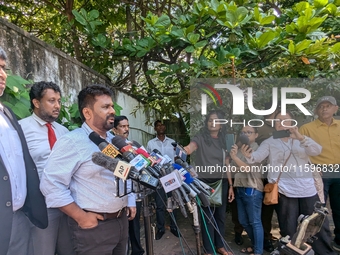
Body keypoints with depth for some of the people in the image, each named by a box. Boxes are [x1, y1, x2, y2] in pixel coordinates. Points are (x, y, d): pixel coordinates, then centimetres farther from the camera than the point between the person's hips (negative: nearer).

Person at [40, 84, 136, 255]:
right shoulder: (72, 142, -15)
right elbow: (51, 184, -19)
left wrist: (130, 202, 11)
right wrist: (80, 216, -18)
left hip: (121, 219, 7)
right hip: (94, 224, -7)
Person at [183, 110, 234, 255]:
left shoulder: (223, 141, 8)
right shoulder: (201, 138, -7)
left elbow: (227, 165, 11)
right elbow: (192, 146, -29)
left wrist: (230, 185, 9)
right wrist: (186, 149, -53)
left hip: (221, 183, 5)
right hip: (204, 182, -5)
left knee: (220, 216, 16)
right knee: (208, 217, 3)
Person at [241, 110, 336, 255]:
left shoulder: (301, 140, 9)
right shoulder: (269, 142, 2)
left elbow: (316, 151, -8)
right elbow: (258, 156, -13)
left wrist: (300, 137, -26)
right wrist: (249, 156, -38)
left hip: (308, 190, 2)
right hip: (285, 192, -2)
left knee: (320, 225, 12)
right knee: (288, 228, 9)